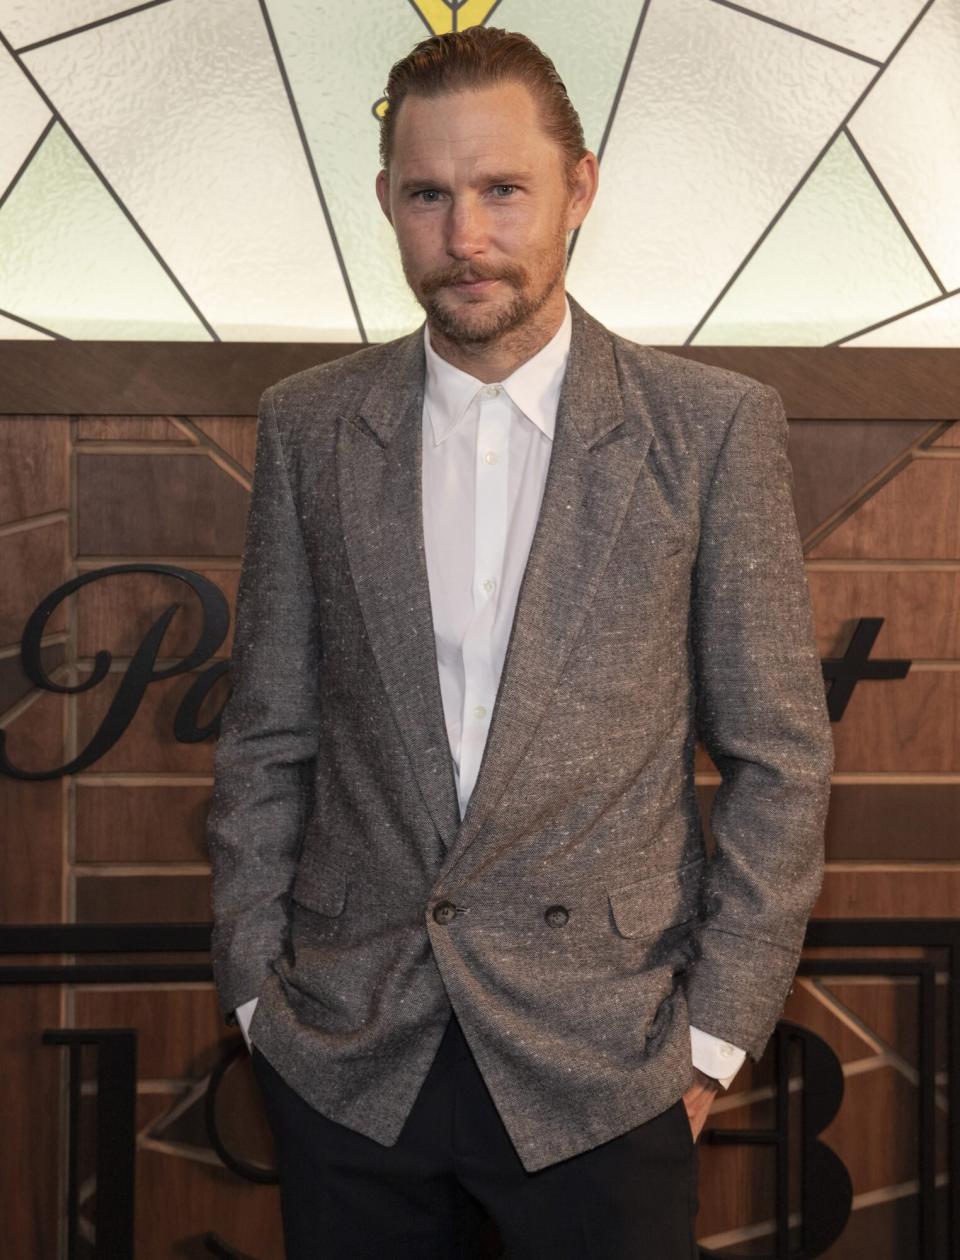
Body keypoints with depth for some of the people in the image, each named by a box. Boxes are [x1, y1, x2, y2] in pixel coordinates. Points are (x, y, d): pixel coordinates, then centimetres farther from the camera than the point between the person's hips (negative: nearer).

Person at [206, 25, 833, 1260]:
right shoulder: (308, 426, 1)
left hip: (603, 1064, -2)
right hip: (345, 1056, 2)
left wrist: (715, 1030, -5)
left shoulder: (714, 427, -6)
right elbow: (266, 738, 5)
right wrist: (253, 988, 3)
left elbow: (778, 755, -3)